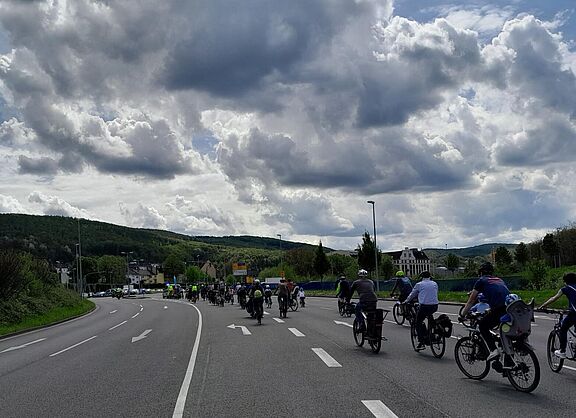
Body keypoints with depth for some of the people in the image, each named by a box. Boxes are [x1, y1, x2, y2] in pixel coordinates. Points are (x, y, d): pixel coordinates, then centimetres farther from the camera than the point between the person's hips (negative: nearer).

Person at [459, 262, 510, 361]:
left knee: (482, 325, 14)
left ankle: (493, 350, -2)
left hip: (500, 309, -6)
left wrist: (462, 315, 31)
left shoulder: (481, 281, 15)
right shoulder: (499, 280, 31)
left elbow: (471, 301, 19)